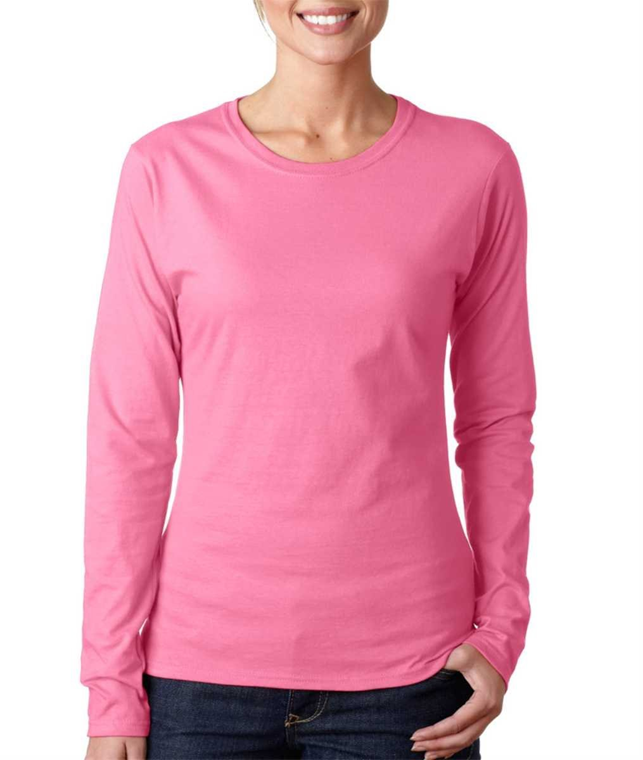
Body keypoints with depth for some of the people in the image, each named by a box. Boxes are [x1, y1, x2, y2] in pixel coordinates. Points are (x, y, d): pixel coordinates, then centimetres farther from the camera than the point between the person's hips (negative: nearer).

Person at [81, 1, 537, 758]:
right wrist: (112, 685, -2)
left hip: (406, 667, 1)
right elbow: (128, 434, -1)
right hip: (206, 663, 0)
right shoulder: (166, 169, -2)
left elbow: (498, 418, 6)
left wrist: (501, 628, -1)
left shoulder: (475, 167, 0)